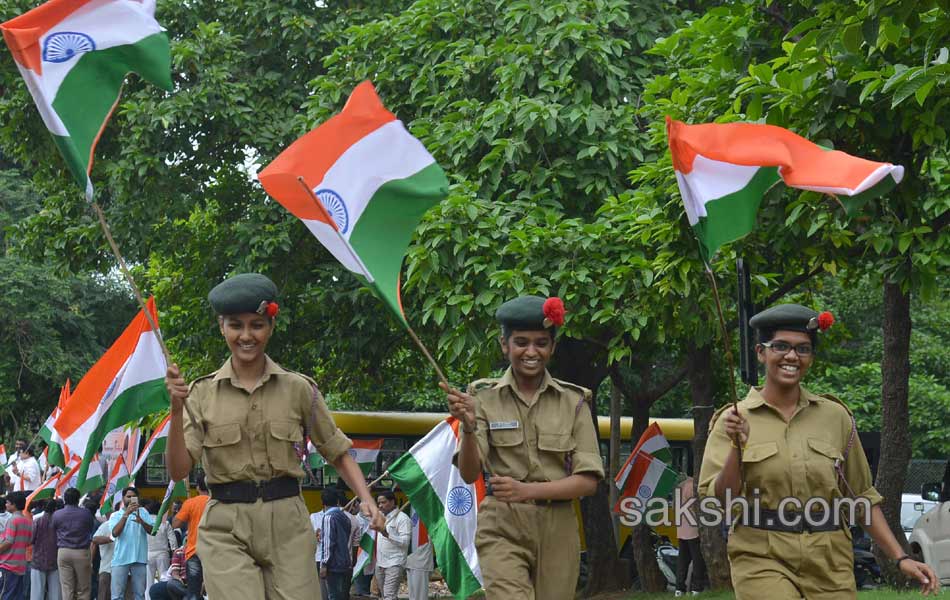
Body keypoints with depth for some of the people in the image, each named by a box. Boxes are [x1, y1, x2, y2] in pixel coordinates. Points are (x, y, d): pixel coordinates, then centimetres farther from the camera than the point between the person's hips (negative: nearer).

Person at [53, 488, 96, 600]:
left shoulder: (56, 515, 0)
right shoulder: (86, 514, -4)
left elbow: (53, 532, 8)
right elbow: (92, 529, 9)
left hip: (63, 552, 1)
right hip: (82, 553, -1)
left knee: (67, 589, 3)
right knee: (83, 590, 4)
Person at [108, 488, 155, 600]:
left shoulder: (143, 512, 9)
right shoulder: (115, 515, 7)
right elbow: (115, 533, -11)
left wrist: (141, 521, -20)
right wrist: (126, 514, -17)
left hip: (139, 558, 1)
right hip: (120, 559, -1)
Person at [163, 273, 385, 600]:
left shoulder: (298, 389, 5)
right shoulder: (202, 393, 4)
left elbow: (338, 452, 11)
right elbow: (178, 470, -2)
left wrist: (366, 498, -5)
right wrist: (176, 410, -15)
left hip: (286, 523, 1)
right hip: (226, 527, -1)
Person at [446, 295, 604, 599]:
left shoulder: (573, 401, 3)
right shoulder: (484, 397, 1)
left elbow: (588, 481, -2)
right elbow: (469, 474, -8)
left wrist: (527, 490, -16)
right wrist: (469, 428, -28)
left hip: (557, 531, 2)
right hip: (503, 529, -2)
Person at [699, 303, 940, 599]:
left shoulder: (835, 416, 8)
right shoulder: (733, 420, 1)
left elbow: (863, 498, 14)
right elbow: (717, 500, -5)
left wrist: (900, 558, 8)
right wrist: (737, 447, -18)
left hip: (829, 564, 3)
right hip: (762, 560, -3)